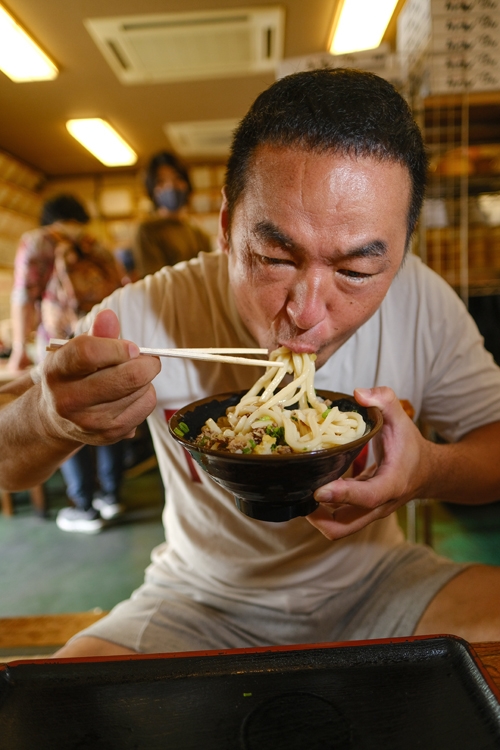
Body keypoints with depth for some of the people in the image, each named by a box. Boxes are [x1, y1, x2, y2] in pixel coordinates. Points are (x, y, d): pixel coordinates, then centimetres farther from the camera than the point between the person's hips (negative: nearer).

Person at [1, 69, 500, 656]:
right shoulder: (146, 317, -21)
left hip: (371, 580, 3)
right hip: (205, 597, -1)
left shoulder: (422, 301, -16)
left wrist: (432, 470, -27)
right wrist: (50, 419, -38)